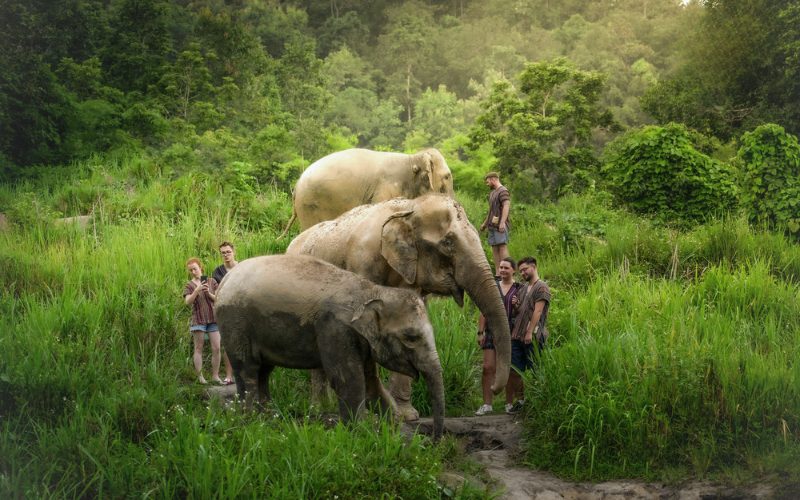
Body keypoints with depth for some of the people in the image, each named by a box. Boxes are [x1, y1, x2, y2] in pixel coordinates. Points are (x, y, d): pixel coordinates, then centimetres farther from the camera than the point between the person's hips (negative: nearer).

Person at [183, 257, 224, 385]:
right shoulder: (189, 286, 4)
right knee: (198, 349, 0)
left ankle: (215, 376, 3)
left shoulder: (212, 282, 9)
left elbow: (218, 299, 6)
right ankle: (200, 377, 2)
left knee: (216, 348, -3)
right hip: (198, 320, -2)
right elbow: (188, 302, -10)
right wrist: (197, 290, -23)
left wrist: (209, 293, -12)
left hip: (213, 319, 2)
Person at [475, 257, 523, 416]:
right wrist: (480, 332, 4)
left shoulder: (520, 289, 5)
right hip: (493, 331, 1)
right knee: (488, 367, -6)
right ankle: (487, 404, -3)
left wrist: (517, 306, -14)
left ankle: (509, 403, 14)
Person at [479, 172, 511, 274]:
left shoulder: (503, 191, -6)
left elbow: (506, 206, -17)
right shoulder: (492, 192, 23)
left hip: (500, 225, -9)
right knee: (494, 247, 4)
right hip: (492, 225, 9)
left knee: (502, 246, -12)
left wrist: (502, 222, -26)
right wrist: (485, 223, 30)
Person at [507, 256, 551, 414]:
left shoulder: (541, 287, -5)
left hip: (532, 337, -8)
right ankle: (520, 400, 13)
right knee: (513, 369, 4)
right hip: (518, 336, 8)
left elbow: (537, 311, -13)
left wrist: (530, 332, -18)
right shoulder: (524, 288, 21)